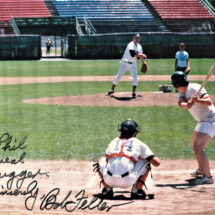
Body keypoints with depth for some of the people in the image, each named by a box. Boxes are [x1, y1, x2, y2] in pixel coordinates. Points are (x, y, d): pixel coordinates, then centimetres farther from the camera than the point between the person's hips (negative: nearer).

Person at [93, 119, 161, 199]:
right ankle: (137, 190, 14)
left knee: (101, 161, 33)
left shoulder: (114, 142, 23)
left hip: (109, 180, 3)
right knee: (146, 162, 20)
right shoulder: (139, 143, 14)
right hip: (127, 182, -3)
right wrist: (156, 159, 34)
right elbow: (156, 163, 10)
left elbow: (106, 155, 44)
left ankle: (107, 189, 21)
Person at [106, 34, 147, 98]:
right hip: (125, 63, -5)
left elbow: (140, 54, 22)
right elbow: (132, 54, -35)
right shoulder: (131, 45, -21)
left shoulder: (139, 47, 4)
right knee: (118, 76, 0)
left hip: (133, 64, 5)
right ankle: (112, 90, 14)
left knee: (135, 77, -9)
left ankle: (133, 92, 0)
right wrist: (142, 55, -33)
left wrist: (143, 62, 26)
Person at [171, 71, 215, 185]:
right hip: (202, 121, 10)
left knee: (197, 147, -21)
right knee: (194, 145, 26)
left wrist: (197, 100, -46)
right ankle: (201, 170, 45)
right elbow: (182, 104, -18)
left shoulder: (195, 88, -20)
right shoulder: (182, 93, 5)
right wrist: (187, 104, -40)